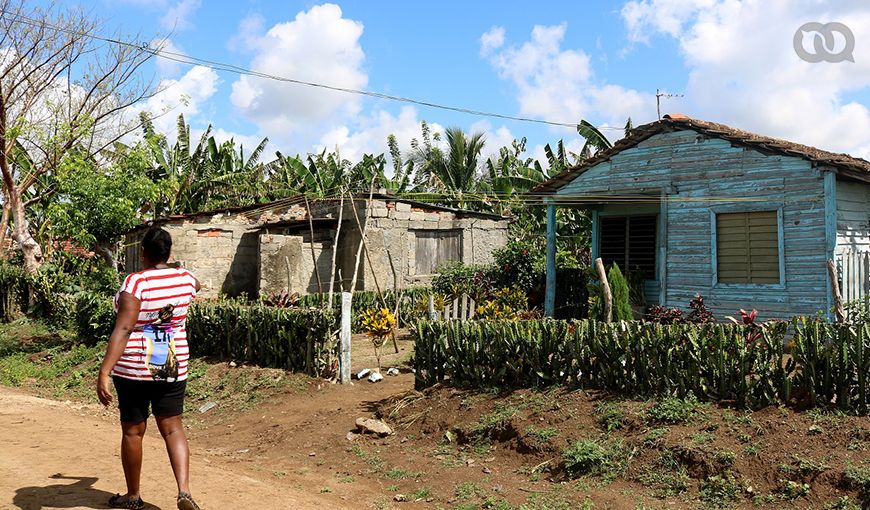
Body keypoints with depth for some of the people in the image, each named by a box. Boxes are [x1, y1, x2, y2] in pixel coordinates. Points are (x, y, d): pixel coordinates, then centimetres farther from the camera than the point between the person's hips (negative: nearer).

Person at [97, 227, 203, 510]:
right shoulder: (185, 279, -1)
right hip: (173, 366, 4)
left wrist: (104, 371, -27)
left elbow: (122, 330, -25)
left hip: (134, 367, -3)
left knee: (133, 431, 11)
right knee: (172, 428, 9)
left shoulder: (135, 282, -16)